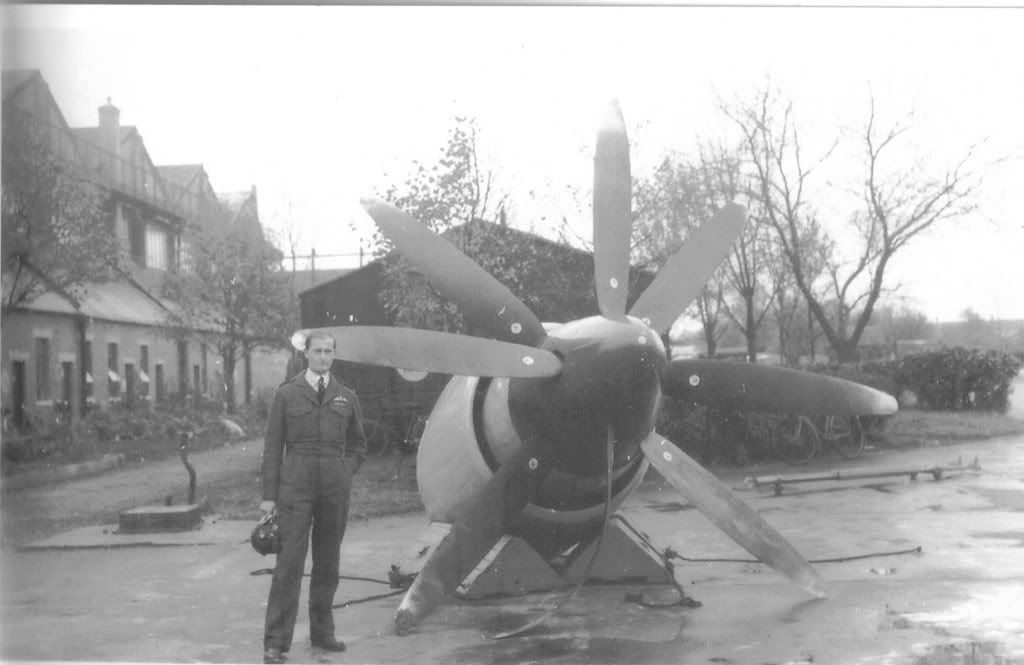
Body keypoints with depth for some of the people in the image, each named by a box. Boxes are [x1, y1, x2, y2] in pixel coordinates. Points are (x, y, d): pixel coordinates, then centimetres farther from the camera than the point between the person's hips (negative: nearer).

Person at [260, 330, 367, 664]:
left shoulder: (347, 397, 9)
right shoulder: (286, 394, 1)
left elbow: (358, 444, 19)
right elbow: (273, 446, 1)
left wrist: (345, 475, 4)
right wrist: (268, 495, -3)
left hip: (335, 488, 3)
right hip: (295, 485, -3)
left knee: (328, 562, 9)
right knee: (290, 562, -8)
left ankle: (322, 632, 21)